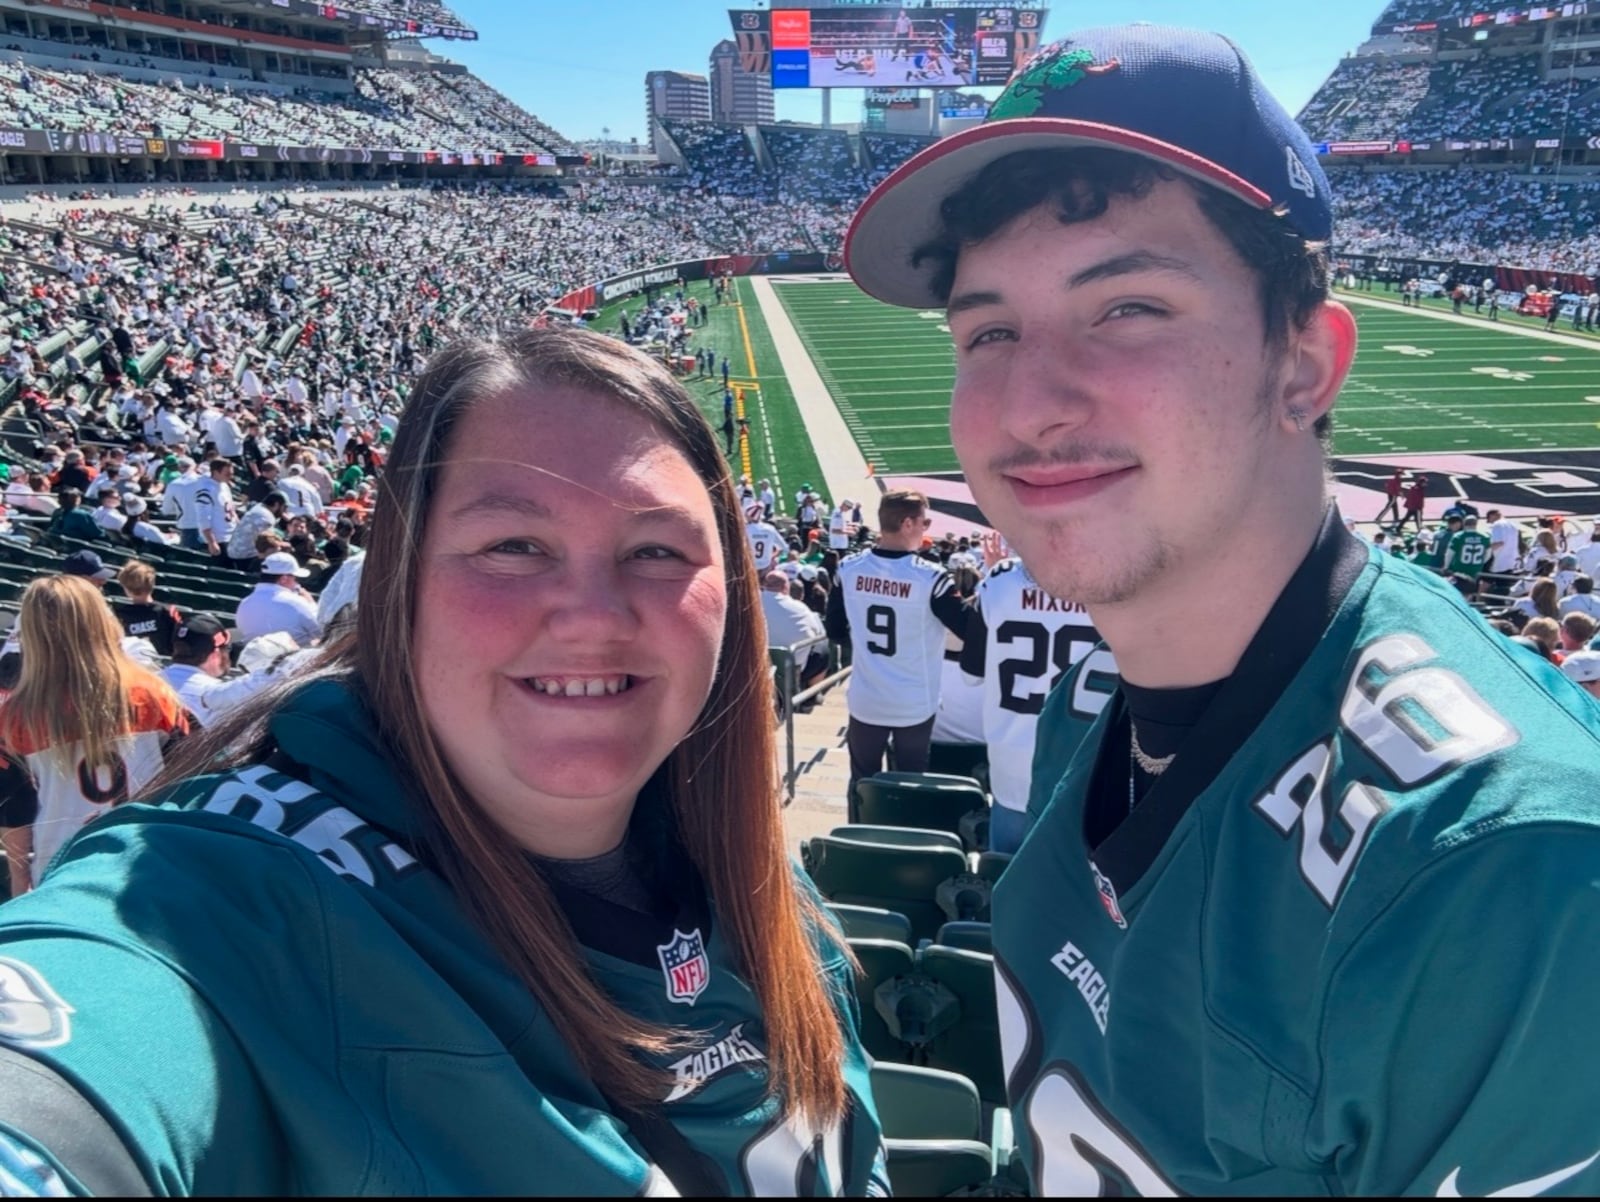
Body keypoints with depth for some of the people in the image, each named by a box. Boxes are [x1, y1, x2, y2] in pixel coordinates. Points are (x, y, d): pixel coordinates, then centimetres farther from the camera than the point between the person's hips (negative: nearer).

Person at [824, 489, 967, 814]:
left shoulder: (849, 569, -7)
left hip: (864, 702, 3)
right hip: (914, 706, -3)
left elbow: (835, 631, 3)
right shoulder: (929, 577, -20)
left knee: (862, 784, 18)